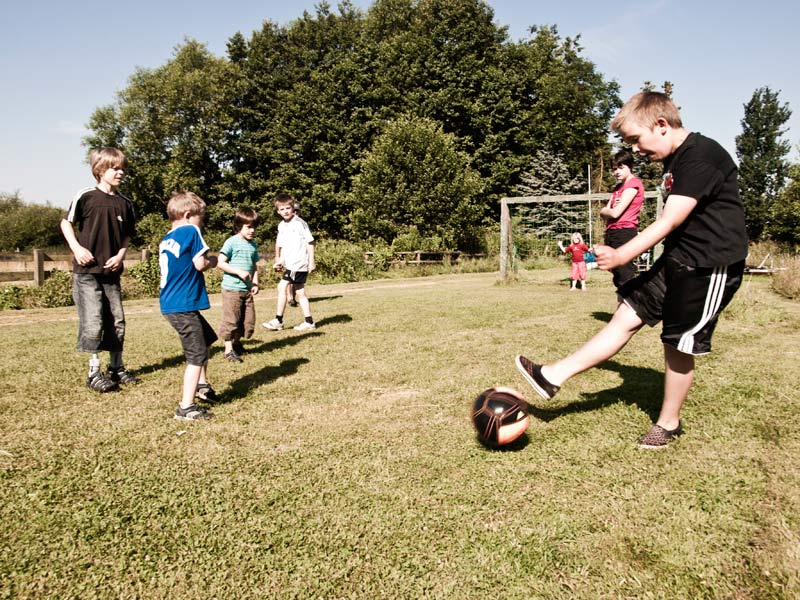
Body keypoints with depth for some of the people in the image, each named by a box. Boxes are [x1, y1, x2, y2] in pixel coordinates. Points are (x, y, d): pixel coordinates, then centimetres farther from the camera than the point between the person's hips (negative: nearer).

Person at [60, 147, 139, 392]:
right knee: (93, 321, -7)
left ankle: (116, 367, 22)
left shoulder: (125, 204, 6)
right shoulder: (85, 196, -7)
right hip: (87, 271, -5)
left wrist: (121, 255, -1)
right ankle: (94, 372, 4)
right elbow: (66, 222, 2)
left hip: (111, 271, 5)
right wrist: (76, 248, -11)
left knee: (117, 320, 9)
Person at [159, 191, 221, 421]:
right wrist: (213, 262, 3)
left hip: (170, 304, 9)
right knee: (197, 355, -1)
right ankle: (186, 407, 2)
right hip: (183, 305, -9)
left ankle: (201, 385, 35)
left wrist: (206, 261, 14)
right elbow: (200, 264, -16)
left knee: (206, 338, 27)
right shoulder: (190, 231, -11)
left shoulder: (165, 240, 13)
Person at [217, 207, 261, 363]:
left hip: (247, 290, 7)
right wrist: (239, 272, -20)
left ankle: (237, 342, 32)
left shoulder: (253, 245, 11)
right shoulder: (231, 242, -9)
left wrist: (255, 283, 3)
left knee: (248, 320, 11)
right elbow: (220, 262, -14)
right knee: (231, 320, 0)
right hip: (232, 289, -6)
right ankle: (228, 349, 11)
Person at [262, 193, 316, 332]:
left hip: (298, 263, -8)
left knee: (282, 287, -12)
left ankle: (278, 321, -4)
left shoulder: (299, 223, -11)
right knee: (300, 293, 10)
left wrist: (311, 262, -11)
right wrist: (279, 260, 10)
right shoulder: (281, 226, 11)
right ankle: (309, 322, 16)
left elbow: (310, 242, -10)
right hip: (290, 264, 8)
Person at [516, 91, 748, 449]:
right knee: (627, 315, 3)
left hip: (711, 267, -9)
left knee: (678, 345, 0)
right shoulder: (674, 159, 11)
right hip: (677, 260, 9)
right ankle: (555, 376, 2)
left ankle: (668, 424, 20)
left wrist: (622, 256, -31)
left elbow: (670, 220, -26)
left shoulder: (702, 155, -19)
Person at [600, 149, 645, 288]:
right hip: (611, 232, 9)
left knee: (625, 278, -12)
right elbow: (604, 212, 14)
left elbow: (615, 213, -15)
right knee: (618, 278, 13)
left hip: (624, 232, -9)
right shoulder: (618, 187, 21)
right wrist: (609, 209, -7)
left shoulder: (633, 184, -7)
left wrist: (605, 210, 5)